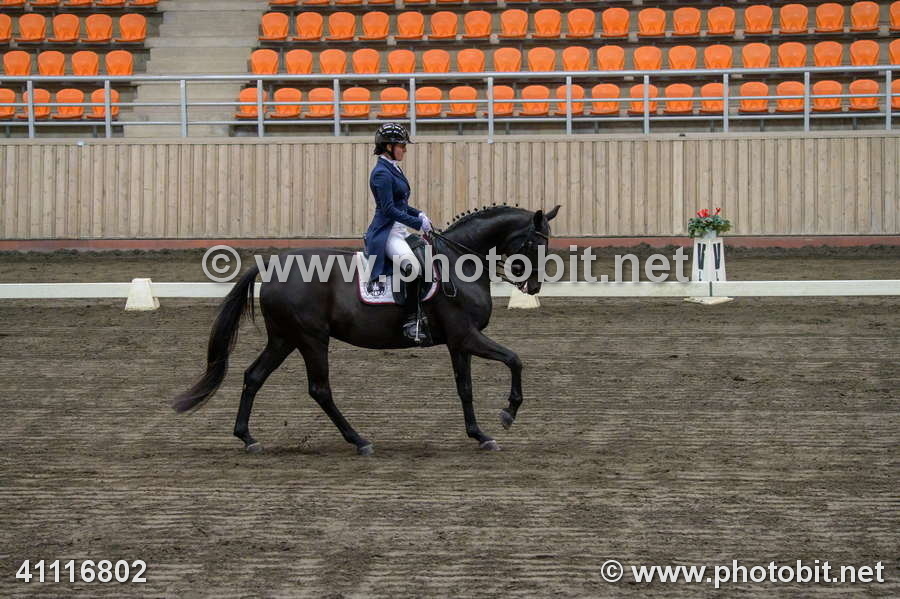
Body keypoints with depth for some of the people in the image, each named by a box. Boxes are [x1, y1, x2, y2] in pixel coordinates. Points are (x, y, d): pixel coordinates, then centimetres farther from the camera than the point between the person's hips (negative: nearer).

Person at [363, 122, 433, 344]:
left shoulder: (393, 170, 16)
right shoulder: (382, 173, -13)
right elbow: (389, 209, -19)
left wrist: (419, 214, 10)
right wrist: (419, 223, -18)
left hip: (400, 231, 11)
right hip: (387, 232, -11)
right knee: (413, 265, -31)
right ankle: (411, 320, -29)